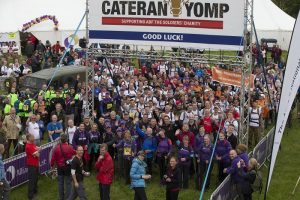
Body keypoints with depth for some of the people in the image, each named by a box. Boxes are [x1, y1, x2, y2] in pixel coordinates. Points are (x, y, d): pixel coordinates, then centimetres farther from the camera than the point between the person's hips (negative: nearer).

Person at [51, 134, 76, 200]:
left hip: (59, 167, 3)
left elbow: (53, 158, -7)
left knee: (60, 182, 15)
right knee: (68, 182, 9)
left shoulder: (56, 148, -12)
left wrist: (52, 165, 10)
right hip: (68, 167, -2)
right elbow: (74, 153, 2)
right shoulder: (69, 147, -18)